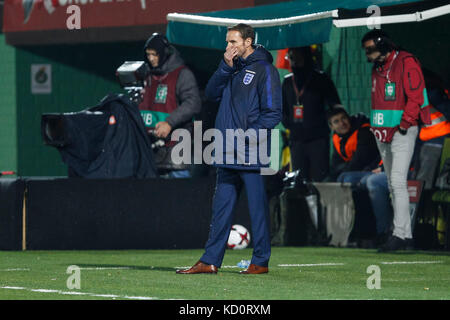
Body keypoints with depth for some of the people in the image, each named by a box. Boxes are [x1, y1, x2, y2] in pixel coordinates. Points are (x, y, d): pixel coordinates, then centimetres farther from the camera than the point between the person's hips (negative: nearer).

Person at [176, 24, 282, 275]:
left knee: (258, 207, -2)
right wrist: (226, 66, -3)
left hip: (252, 155, -7)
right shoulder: (232, 69, 19)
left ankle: (261, 261, 4)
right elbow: (212, 92, 8)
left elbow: (273, 113, -10)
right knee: (222, 207, 9)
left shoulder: (264, 70, -5)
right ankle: (210, 261, 12)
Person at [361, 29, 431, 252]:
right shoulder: (377, 68, 17)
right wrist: (375, 125, 12)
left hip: (402, 132, -9)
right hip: (382, 133, 9)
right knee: (392, 184, 7)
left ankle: (400, 232, -19)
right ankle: (405, 233, 11)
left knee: (397, 181, -17)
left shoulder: (406, 63, -9)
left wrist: (405, 123, -19)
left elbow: (415, 97, -15)